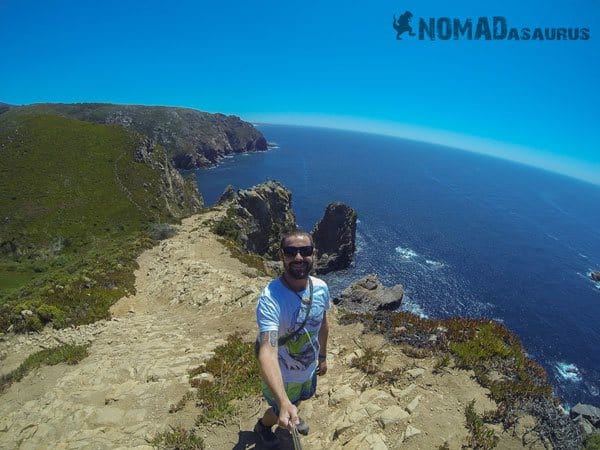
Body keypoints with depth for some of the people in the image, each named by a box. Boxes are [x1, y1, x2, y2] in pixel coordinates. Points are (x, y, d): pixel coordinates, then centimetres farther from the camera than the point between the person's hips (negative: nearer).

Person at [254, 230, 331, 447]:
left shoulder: (321, 288, -18)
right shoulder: (270, 298, -39)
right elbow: (268, 351, -48)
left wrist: (323, 356, 13)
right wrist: (283, 403, -59)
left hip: (309, 370, 5)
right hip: (283, 377, -5)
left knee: (302, 398, 34)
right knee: (279, 412, 24)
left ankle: (293, 417, 69)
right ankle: (263, 426, 59)